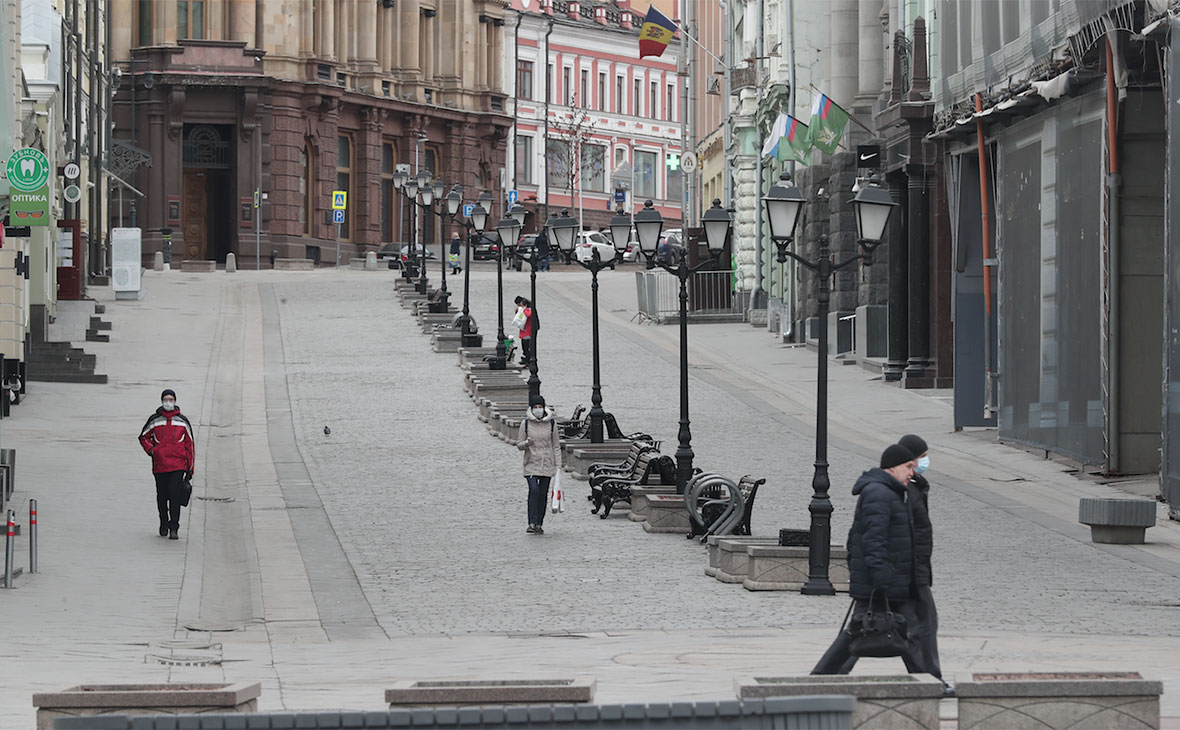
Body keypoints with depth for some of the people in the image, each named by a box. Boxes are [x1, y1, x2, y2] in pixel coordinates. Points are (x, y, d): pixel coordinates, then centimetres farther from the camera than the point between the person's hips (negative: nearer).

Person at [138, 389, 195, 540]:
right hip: (159, 466, 1)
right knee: (162, 497, 9)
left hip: (178, 466, -1)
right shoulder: (154, 420, 5)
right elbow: (143, 437, 17)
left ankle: (174, 529, -11)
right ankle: (164, 524, 29)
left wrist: (190, 468, 6)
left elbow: (189, 444, 10)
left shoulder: (182, 421, 6)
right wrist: (151, 450, -2)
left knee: (175, 496, -12)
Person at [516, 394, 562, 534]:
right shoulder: (526, 423, -1)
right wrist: (526, 443, -19)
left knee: (543, 494, 4)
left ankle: (539, 524, 13)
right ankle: (532, 523, -18)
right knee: (533, 490, -19)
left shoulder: (551, 423, 3)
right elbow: (519, 445, 4)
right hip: (531, 463, -2)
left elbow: (556, 446, 8)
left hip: (547, 464, 2)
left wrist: (558, 465, 4)